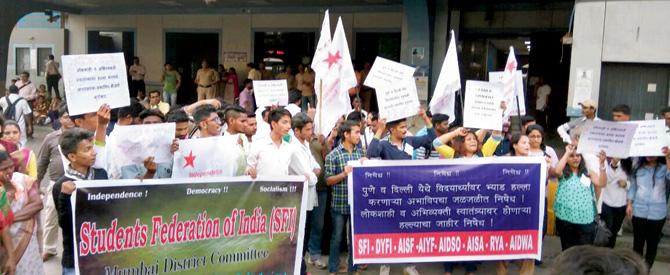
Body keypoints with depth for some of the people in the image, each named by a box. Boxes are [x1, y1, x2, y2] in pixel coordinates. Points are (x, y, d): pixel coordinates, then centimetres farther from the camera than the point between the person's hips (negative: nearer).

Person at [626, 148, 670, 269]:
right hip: (639, 211, 2)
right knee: (638, 241, 11)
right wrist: (629, 204, 3)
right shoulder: (638, 167, 2)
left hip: (657, 213, -2)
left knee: (652, 243, 10)